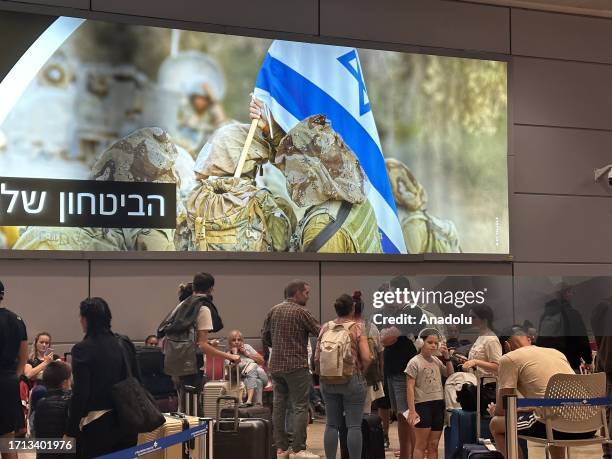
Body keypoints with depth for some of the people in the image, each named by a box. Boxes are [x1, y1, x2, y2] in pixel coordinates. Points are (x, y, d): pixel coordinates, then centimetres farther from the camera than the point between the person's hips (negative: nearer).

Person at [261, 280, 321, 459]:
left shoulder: (273, 311, 10)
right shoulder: (301, 312, -9)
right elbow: (320, 333, -9)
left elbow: (265, 337, 14)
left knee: (279, 406, 9)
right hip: (296, 365, -7)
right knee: (300, 407, -2)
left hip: (276, 366, 7)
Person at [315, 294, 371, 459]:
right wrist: (361, 371, 5)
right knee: (354, 425, 0)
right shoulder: (357, 327, -6)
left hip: (327, 382, 4)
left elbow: (317, 358, 5)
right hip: (352, 380, -4)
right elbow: (366, 358, -13)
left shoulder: (325, 328, 5)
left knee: (332, 424, 10)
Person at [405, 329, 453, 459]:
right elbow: (410, 387, -9)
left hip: (439, 405, 5)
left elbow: (450, 374, 20)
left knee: (433, 445, 10)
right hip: (423, 404, -5)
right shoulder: (414, 362, -6)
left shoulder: (437, 361, 10)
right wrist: (412, 410, -15)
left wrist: (447, 357, 6)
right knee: (421, 445, -1)